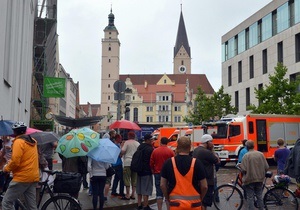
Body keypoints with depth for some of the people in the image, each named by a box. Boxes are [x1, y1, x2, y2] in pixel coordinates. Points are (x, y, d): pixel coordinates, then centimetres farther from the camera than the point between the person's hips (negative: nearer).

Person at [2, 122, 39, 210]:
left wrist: (6, 168, -1)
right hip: (33, 177, 8)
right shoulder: (32, 141, 14)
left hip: (22, 177, -8)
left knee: (6, 202, 0)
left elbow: (15, 161, -18)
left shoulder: (18, 141, -11)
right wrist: (11, 161, 26)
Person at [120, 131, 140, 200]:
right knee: (134, 179, 10)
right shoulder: (138, 143, 10)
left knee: (127, 179, -1)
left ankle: (127, 195, -1)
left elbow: (122, 151, -12)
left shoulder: (127, 142, -4)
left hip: (128, 162, -5)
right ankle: (133, 194, 13)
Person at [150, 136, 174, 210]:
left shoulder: (155, 151, -3)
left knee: (159, 193, 7)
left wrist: (153, 170, 19)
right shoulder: (170, 151, -7)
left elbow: (151, 163, 1)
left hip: (157, 174, 1)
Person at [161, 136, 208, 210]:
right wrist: (200, 199, 11)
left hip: (176, 204, 1)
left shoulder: (168, 163, -4)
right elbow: (204, 186, -5)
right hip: (193, 204, 0)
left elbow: (162, 185, -1)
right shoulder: (197, 163, -7)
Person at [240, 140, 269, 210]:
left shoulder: (246, 155, -15)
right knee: (259, 196, 18)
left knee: (250, 198, 4)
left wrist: (240, 166, 2)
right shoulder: (261, 154, -3)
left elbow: (243, 169, -19)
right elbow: (266, 167, -1)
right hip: (259, 179, 4)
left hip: (249, 180, -4)